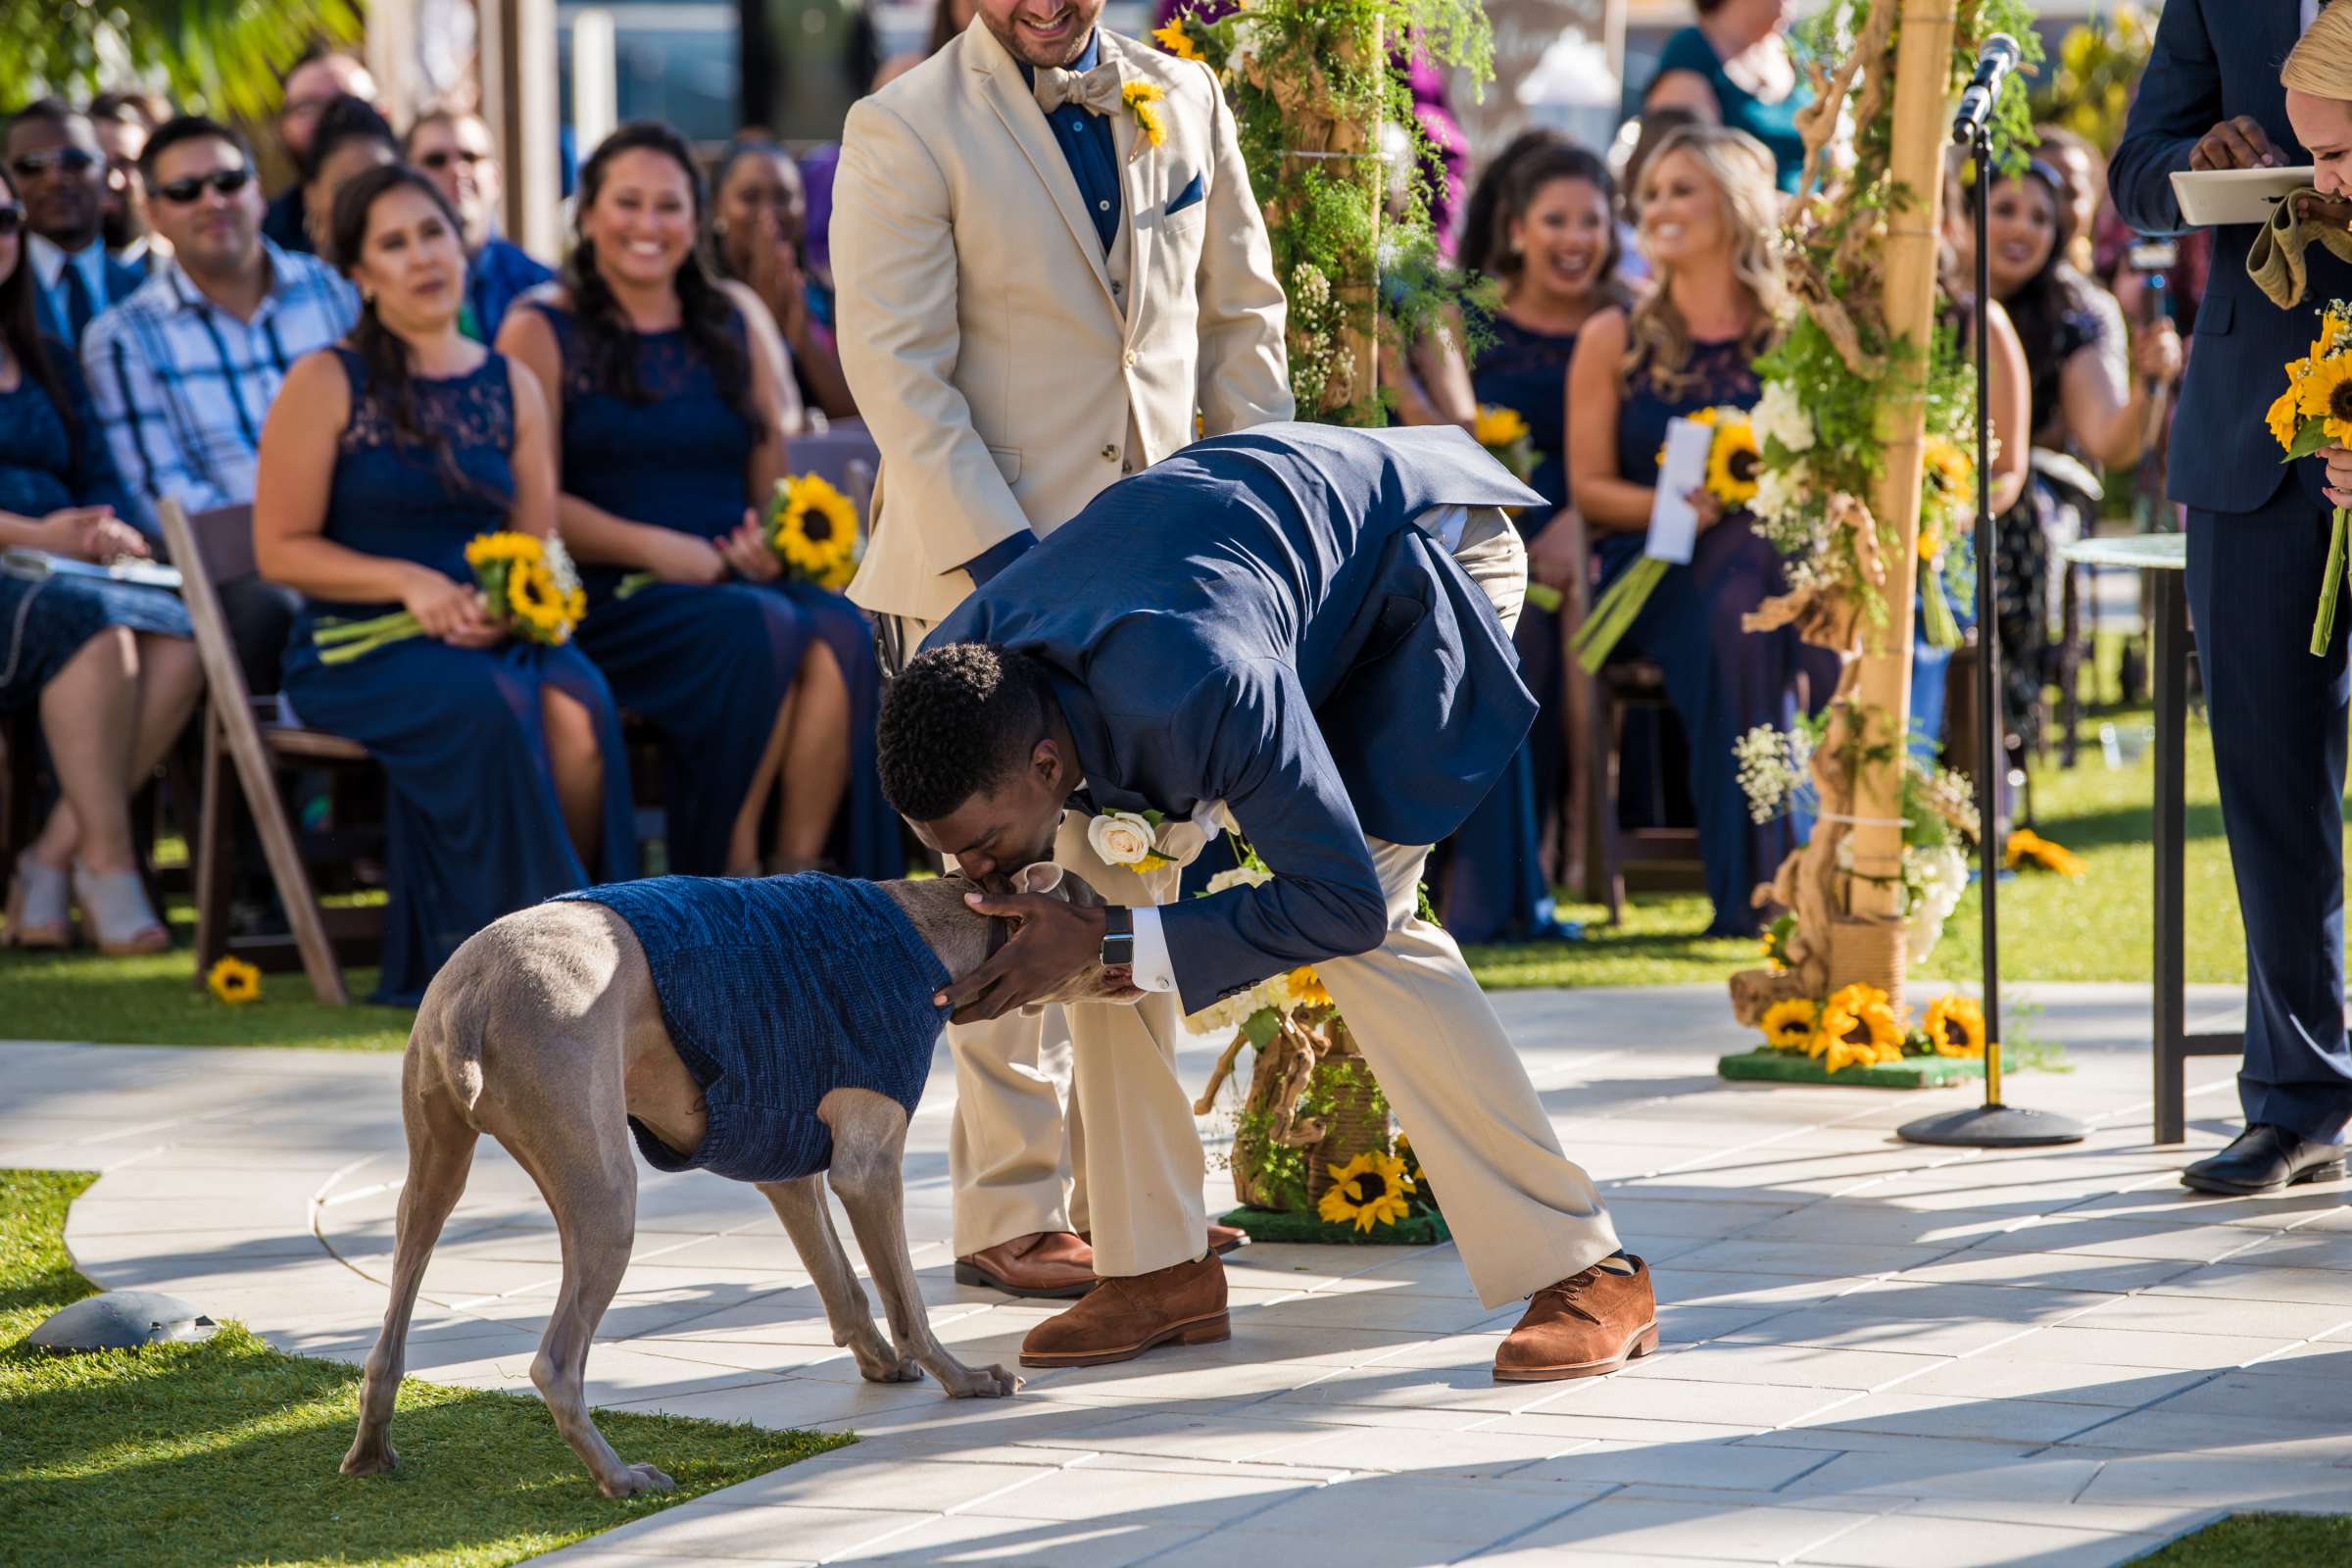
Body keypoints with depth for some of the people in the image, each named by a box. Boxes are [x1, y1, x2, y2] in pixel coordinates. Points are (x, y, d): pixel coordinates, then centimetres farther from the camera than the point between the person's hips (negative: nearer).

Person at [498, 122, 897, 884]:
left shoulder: (737, 320, 20)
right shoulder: (542, 329, 6)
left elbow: (774, 472, 19)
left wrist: (775, 537, -5)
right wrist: (653, 548, -15)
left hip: (742, 580, 4)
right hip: (611, 594, -4)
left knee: (843, 632, -29)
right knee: (759, 631, -33)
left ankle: (799, 870, -28)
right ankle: (732, 871, -25)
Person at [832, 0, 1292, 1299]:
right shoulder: (907, 131, -7)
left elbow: (1240, 317, 16)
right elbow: (896, 366, -12)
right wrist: (1004, 557, -18)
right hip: (985, 563, -5)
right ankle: (1008, 1215, 4)